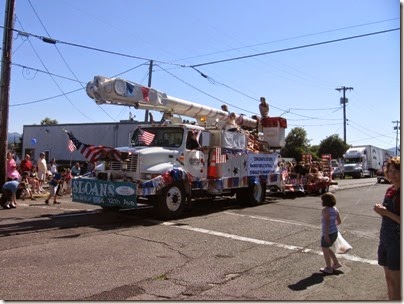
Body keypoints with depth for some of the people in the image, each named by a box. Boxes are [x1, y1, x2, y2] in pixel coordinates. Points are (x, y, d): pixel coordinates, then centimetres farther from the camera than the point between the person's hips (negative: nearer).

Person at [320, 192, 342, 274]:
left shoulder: (325, 210, -19)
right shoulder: (335, 209, 4)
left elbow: (327, 223, -25)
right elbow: (339, 221, 11)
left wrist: (326, 234, -25)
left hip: (328, 233, -8)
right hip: (335, 232, 8)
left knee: (325, 250, 10)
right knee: (327, 248, 25)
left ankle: (329, 269, 20)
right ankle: (336, 263, 28)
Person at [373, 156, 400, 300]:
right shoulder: (390, 190, 7)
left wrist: (386, 212, -22)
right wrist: (380, 210, -1)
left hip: (398, 241, -8)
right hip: (385, 239, 8)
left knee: (395, 281, 1)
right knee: (389, 278, 16)